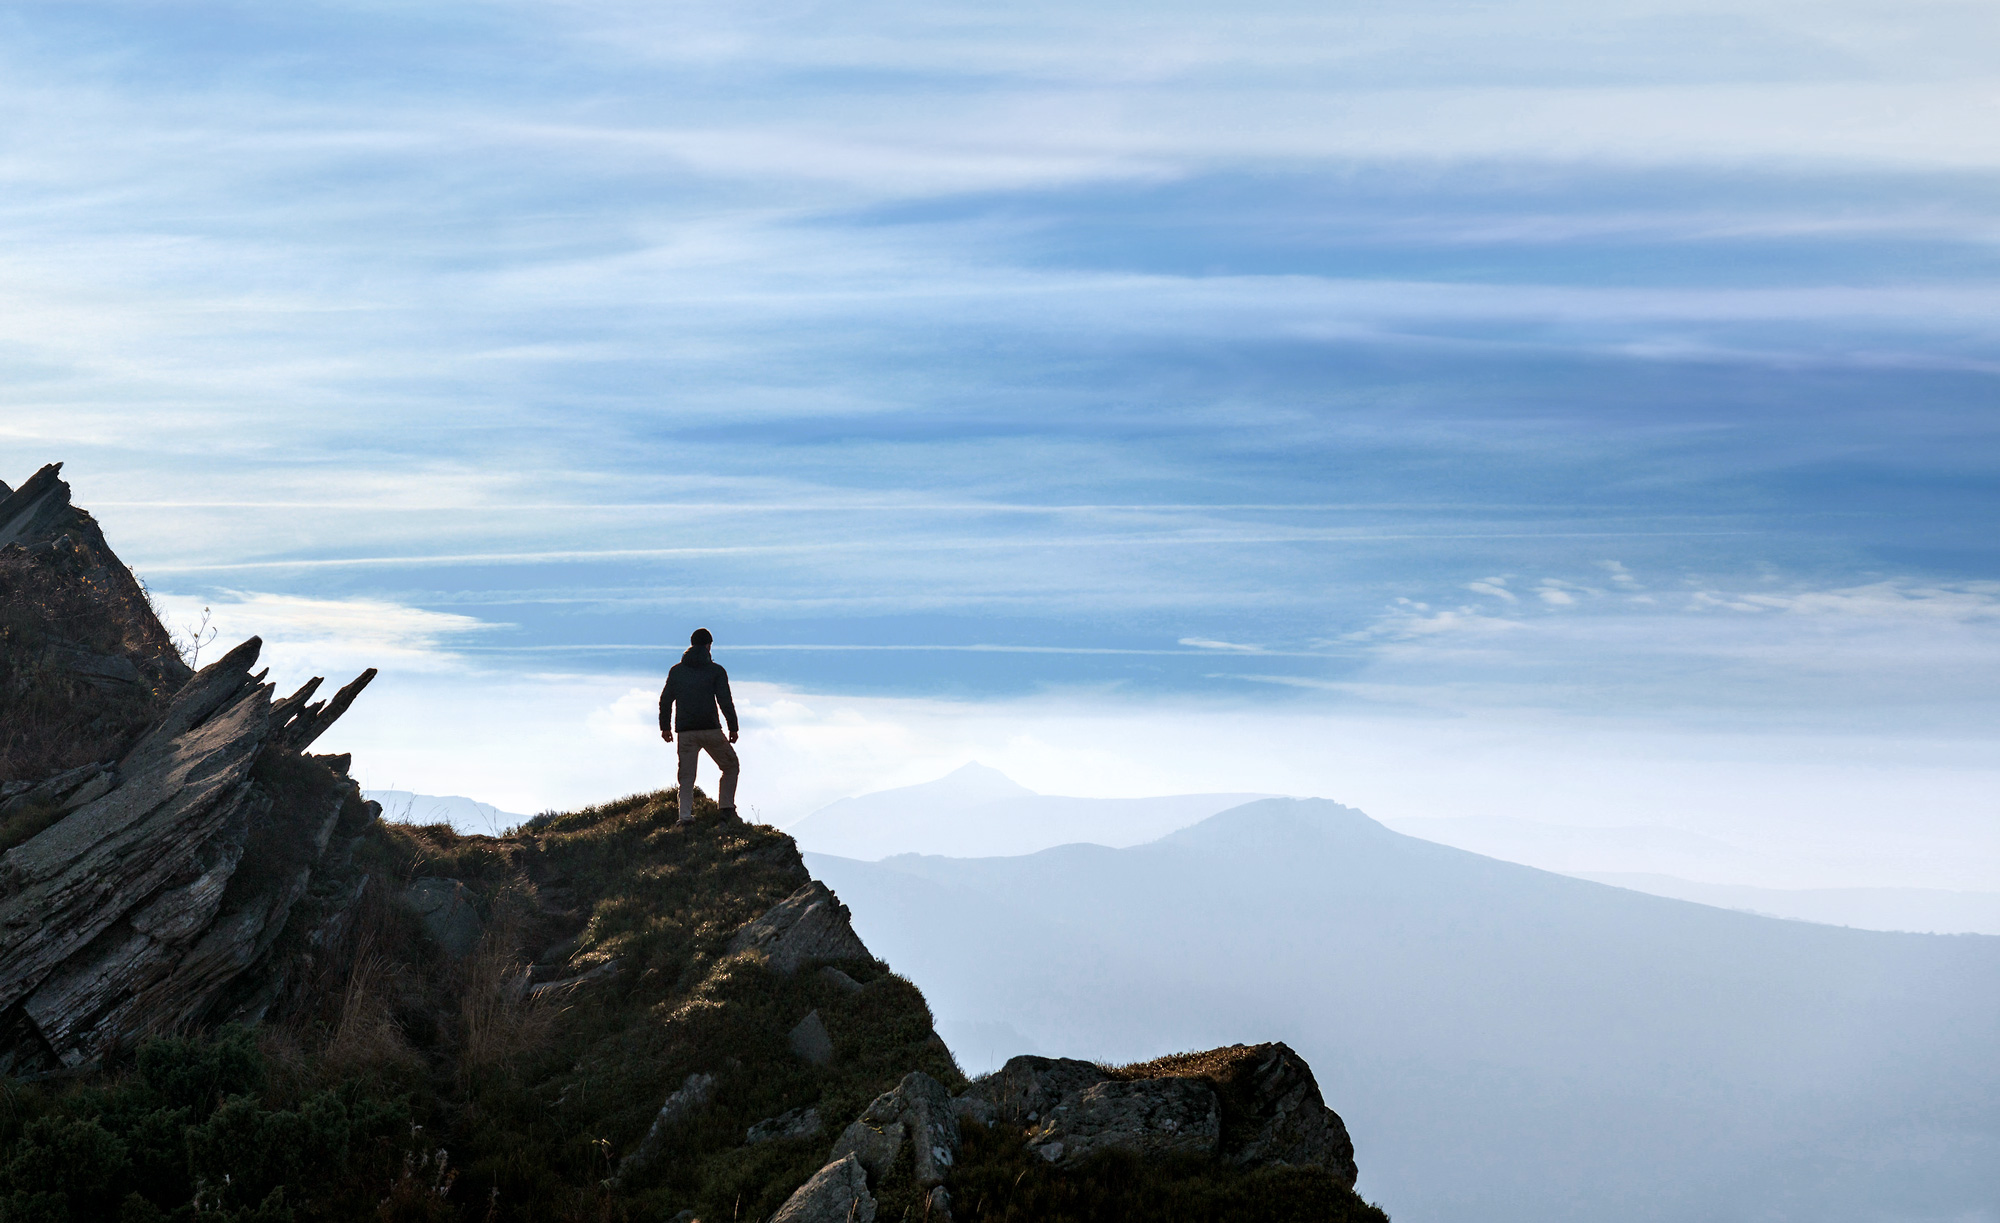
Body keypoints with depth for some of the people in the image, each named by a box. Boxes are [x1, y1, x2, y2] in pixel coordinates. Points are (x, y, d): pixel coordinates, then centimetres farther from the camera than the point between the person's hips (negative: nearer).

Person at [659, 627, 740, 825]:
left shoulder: (677, 670, 9)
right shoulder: (716, 670, -2)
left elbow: (665, 700, 11)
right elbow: (725, 701, -8)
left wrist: (665, 726, 21)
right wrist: (733, 728, -3)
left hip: (685, 732, 3)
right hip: (711, 729, -3)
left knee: (687, 775, 9)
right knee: (730, 766, 16)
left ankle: (685, 815, -5)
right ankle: (726, 806, 8)